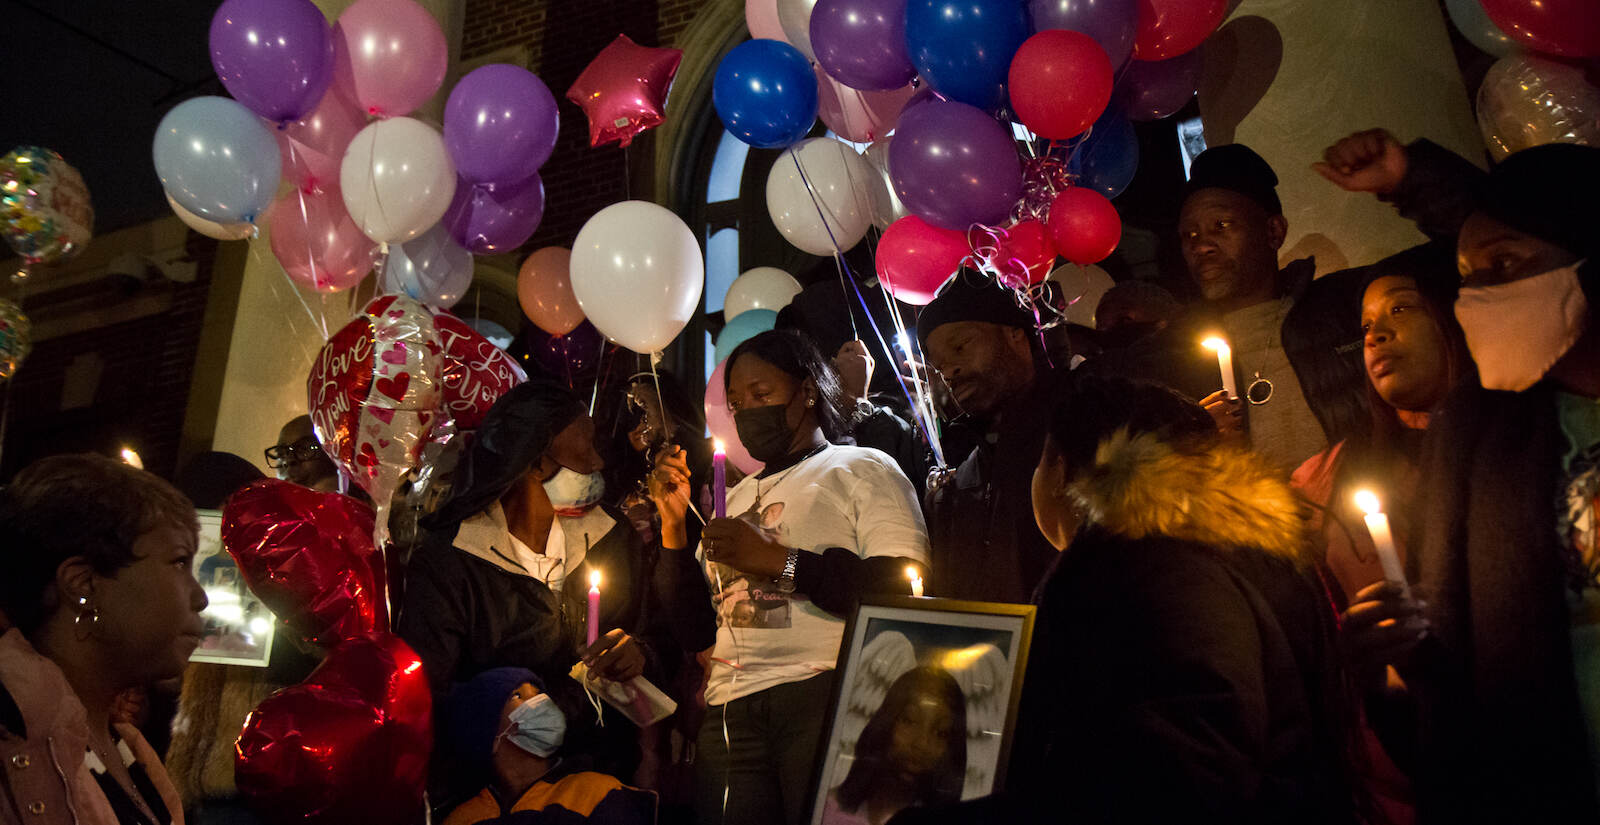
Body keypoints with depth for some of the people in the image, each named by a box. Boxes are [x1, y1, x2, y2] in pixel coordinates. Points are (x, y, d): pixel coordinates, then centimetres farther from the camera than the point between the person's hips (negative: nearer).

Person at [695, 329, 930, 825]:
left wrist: (777, 561, -11)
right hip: (727, 713, 5)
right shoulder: (735, 498, 26)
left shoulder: (862, 469, 5)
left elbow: (905, 590, -11)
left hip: (822, 698, -5)